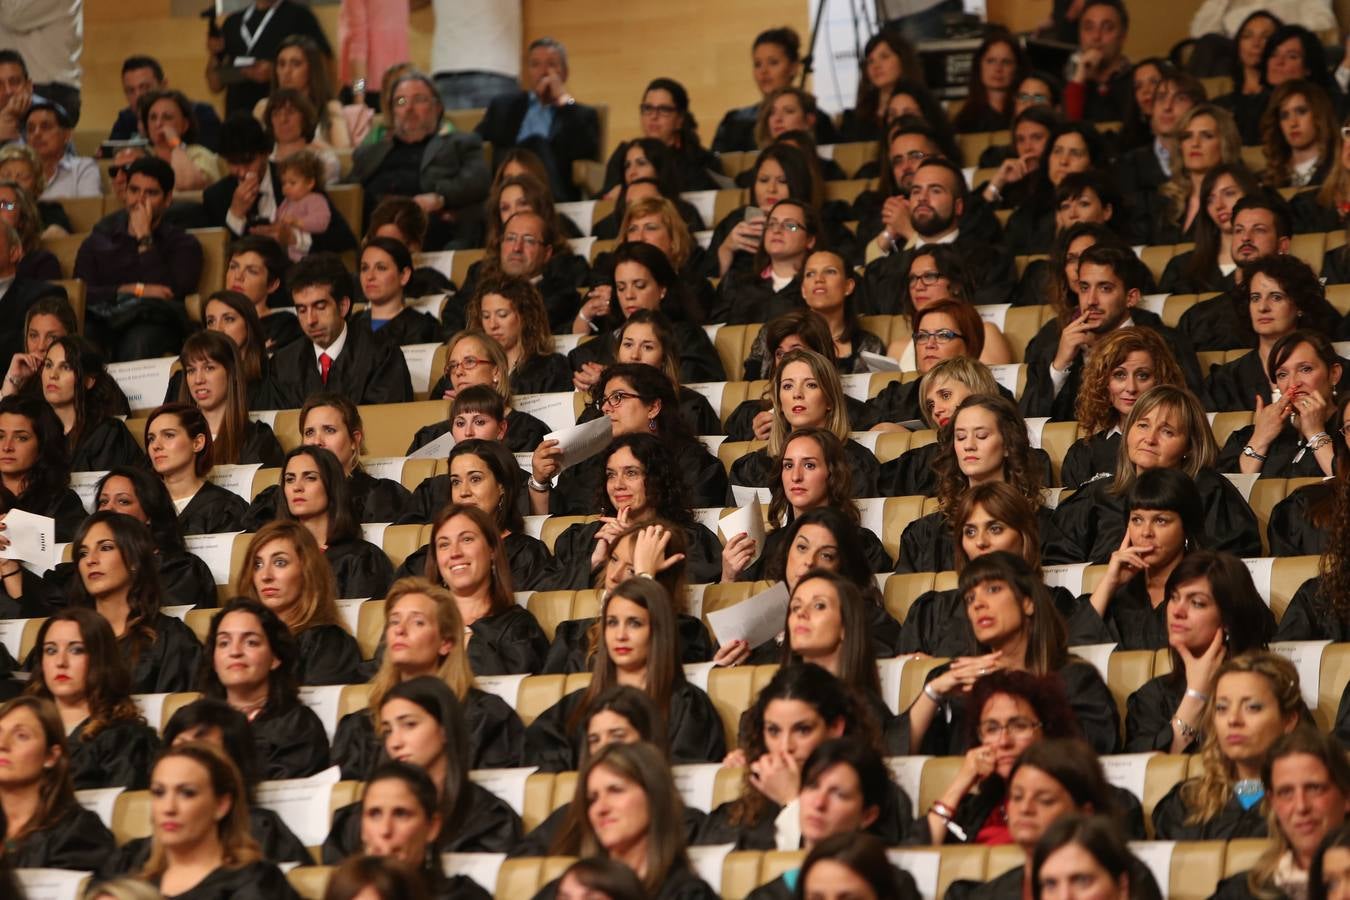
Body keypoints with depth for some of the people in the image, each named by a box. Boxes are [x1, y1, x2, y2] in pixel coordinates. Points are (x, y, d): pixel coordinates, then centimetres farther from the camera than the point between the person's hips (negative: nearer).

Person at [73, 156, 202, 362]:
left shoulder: (183, 244, 19)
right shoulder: (97, 242, 27)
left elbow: (170, 293, -1)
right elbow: (81, 293, 9)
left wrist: (145, 238, 5)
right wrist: (136, 290, -3)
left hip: (153, 324, -2)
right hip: (102, 320, 2)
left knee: (138, 343, -40)